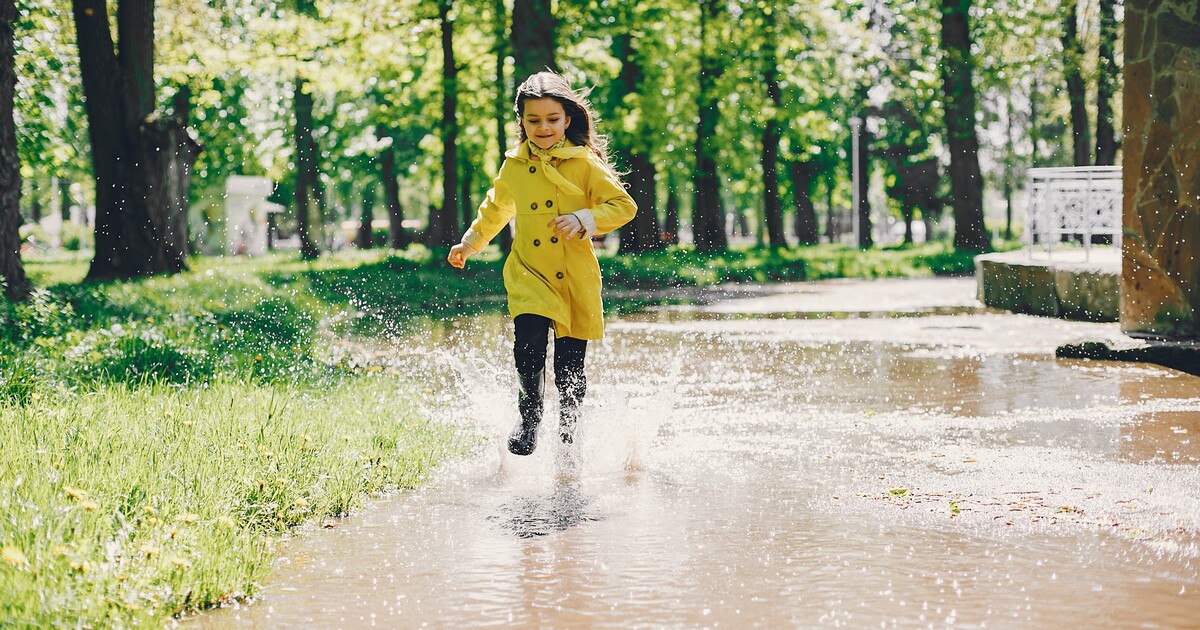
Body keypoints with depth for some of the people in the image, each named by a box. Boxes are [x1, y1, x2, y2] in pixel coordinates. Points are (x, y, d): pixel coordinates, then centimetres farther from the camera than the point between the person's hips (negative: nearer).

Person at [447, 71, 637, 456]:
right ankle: (529, 417, -4)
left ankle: (568, 434, 24)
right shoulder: (514, 167, 8)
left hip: (575, 277, -1)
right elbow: (496, 208, 28)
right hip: (529, 275, 1)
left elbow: (624, 205, -2)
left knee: (570, 368, 2)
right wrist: (470, 243, 36)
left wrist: (584, 220, -17)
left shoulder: (584, 163, -2)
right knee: (529, 342, -24)